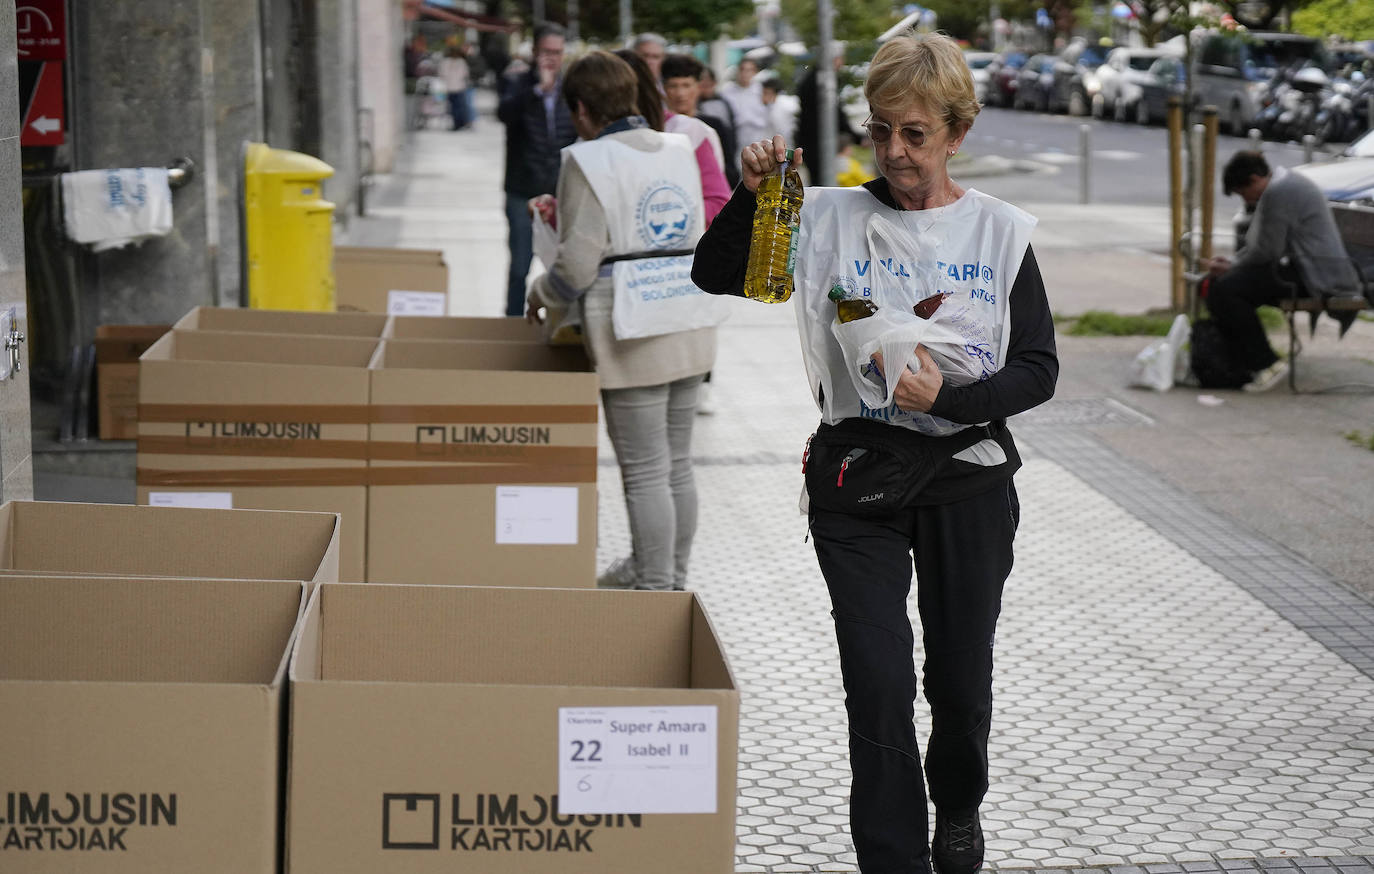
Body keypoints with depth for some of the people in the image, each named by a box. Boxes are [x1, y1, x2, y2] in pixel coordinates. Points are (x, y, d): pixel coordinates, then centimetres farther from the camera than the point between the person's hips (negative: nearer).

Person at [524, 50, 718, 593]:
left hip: (631, 335, -7)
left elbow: (578, 266, -14)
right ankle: (675, 584, 24)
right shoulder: (679, 151, 9)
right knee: (678, 466, 15)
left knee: (645, 473, -1)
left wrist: (539, 294, 8)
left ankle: (654, 593, 3)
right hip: (689, 326, 7)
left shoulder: (588, 163, -12)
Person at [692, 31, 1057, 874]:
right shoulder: (831, 219, 0)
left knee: (961, 679, 14)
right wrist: (754, 195, -15)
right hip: (857, 482, -1)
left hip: (968, 479, 1)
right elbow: (715, 275, 0)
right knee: (879, 683, -6)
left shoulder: (999, 232, -1)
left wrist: (947, 398, -18)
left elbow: (1038, 370, -2)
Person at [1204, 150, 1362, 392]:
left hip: (1315, 279, -11)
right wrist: (1232, 263, 17)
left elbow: (1266, 251, -17)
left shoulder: (1278, 193, -17)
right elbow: (1262, 243, 27)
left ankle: (1266, 364, -15)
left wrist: (1231, 269, -2)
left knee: (1223, 291, -20)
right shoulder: (1285, 183, 18)